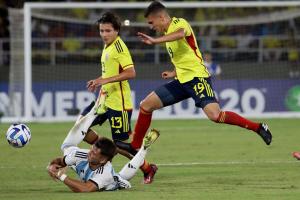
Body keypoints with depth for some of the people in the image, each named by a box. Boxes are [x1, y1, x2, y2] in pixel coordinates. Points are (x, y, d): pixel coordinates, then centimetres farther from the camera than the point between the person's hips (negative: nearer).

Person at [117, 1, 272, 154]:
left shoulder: (179, 23, -10)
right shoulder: (168, 33, 18)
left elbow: (180, 33, -36)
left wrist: (154, 41, -43)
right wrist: (174, 73, 24)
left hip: (196, 77, -9)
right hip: (181, 81, 9)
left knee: (215, 115, -25)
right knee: (146, 105, 5)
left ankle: (258, 127, -13)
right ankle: (135, 146, 16)